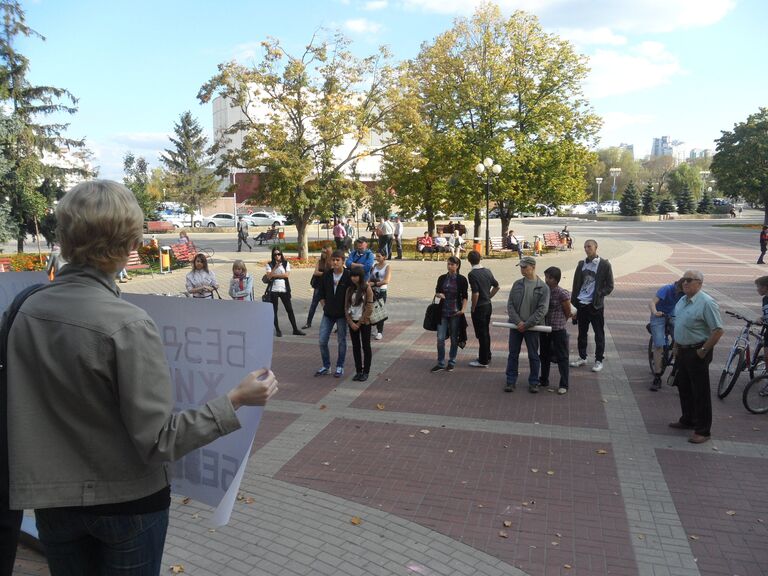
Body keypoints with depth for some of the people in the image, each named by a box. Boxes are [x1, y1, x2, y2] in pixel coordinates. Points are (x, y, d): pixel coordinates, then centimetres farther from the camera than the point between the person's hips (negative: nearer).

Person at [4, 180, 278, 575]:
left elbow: (23, 405, 6)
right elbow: (158, 441, -22)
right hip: (126, 502, -4)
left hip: (53, 500, 5)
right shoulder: (127, 324, -24)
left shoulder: (27, 312, -5)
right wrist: (235, 401, -19)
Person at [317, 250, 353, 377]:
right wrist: (324, 306, 4)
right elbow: (321, 293, 12)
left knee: (342, 341, 8)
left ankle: (340, 367, 22)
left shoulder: (348, 276, -11)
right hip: (328, 314, 4)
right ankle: (326, 366, 19)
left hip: (342, 314, -4)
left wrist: (347, 310, -7)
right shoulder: (326, 275, 1)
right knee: (322, 341, 2)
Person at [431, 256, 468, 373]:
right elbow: (437, 292, 12)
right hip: (443, 312, 2)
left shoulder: (462, 279, -4)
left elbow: (465, 296, -1)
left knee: (454, 338, 8)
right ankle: (441, 363, 11)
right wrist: (438, 295, -11)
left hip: (455, 313, -2)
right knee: (440, 338, -1)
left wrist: (463, 309, -14)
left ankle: (452, 362, 22)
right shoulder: (442, 278, 5)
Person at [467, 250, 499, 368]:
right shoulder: (487, 271, 4)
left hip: (479, 308, -7)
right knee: (486, 332, 19)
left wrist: (473, 308, -12)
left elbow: (475, 294, -23)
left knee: (481, 334, 1)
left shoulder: (472, 274, -19)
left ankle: (483, 361, 9)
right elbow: (496, 286, 13)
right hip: (488, 305, 7)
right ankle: (487, 356, 30)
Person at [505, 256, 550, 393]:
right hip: (515, 325, 3)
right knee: (513, 354, 8)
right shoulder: (517, 284, 3)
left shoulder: (543, 287, -6)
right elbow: (510, 305, 1)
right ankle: (511, 381, 19)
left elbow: (542, 310, -11)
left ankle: (533, 382, 21)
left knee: (533, 356, 8)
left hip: (532, 327, -3)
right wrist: (517, 321, -12)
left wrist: (527, 324, -16)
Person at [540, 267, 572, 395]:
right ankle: (544, 380, 33)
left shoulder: (562, 293, -15)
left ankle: (564, 385, 13)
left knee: (562, 357, 4)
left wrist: (559, 323, 7)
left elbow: (567, 313, -5)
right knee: (544, 356, 18)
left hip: (558, 330, -6)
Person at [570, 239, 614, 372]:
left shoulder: (604, 265, -4)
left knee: (599, 334, 4)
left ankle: (599, 360, 14)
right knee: (582, 333, 14)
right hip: (581, 304, 4)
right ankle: (582, 357, 26)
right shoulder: (581, 264, 9)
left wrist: (599, 295, -14)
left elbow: (609, 286, -2)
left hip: (595, 305, -4)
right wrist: (573, 302, 6)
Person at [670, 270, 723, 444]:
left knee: (700, 392, 0)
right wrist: (676, 346, 13)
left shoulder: (706, 303, -18)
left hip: (697, 353, -8)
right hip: (682, 351, 8)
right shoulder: (682, 301, 8)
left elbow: (718, 330, -21)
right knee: (683, 388, 19)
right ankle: (687, 420, 35)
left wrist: (703, 350, -18)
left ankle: (703, 430, 10)